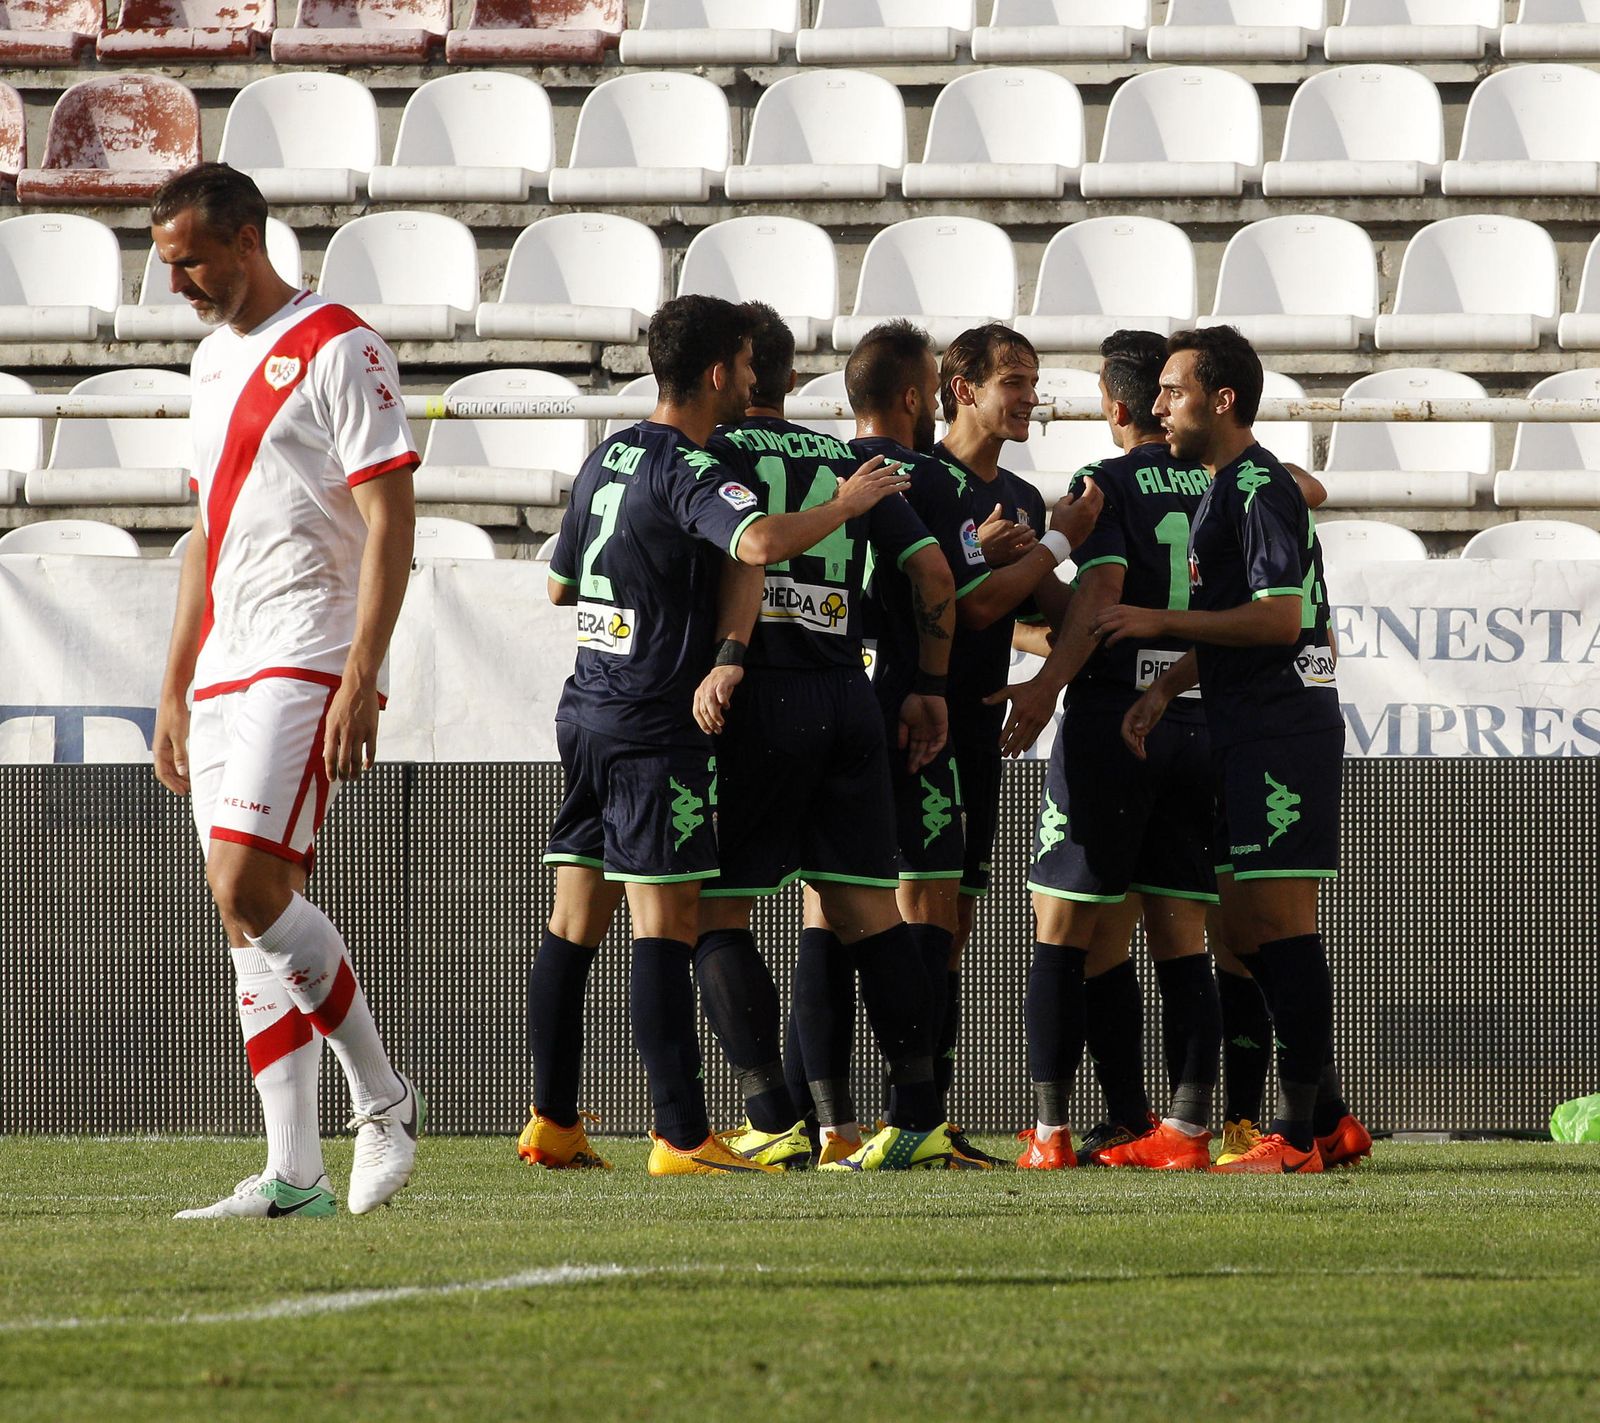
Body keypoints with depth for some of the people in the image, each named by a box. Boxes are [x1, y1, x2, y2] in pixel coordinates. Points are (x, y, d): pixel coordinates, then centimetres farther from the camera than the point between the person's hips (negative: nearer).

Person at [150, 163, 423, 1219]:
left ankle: (385, 1102, -3)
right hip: (226, 668, 9)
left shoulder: (339, 350, -7)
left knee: (249, 892, -19)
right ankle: (294, 1174, 2)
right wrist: (175, 690, 20)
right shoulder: (215, 359, 19)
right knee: (253, 912, 3)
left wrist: (360, 680, -20)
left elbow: (391, 523, -12)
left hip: (306, 662, -9)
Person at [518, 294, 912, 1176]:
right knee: (665, 925, -10)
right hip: (654, 724, -9)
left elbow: (560, 583, 25)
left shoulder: (610, 458, 14)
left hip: (587, 707, 9)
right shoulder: (688, 469, -14)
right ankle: (681, 1136, -13)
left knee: (574, 923, 11)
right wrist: (846, 506, -18)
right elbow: (760, 544, -33)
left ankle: (552, 1122, 13)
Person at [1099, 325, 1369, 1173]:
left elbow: (1278, 618, -21)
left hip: (1281, 732, -11)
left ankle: (1300, 1134, -9)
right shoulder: (1227, 488, 20)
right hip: (1251, 734, 11)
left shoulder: (1258, 487, -12)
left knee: (1278, 924, -10)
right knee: (1246, 929, 11)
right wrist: (1165, 689, 14)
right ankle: (1330, 1122, 16)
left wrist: (1162, 622, -15)